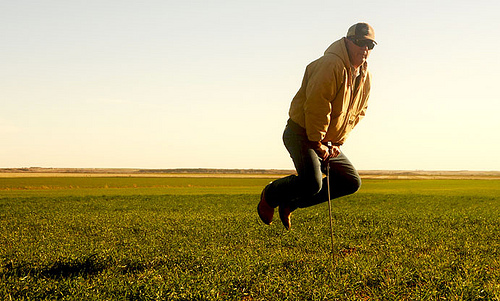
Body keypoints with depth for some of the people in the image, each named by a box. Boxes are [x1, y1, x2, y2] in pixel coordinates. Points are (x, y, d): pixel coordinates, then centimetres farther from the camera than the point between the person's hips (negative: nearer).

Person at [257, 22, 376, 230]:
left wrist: (338, 142, 6)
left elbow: (357, 113, 17)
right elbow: (316, 105, -24)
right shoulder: (331, 65, -19)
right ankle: (271, 195, 5)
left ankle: (289, 203, 11)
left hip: (327, 141, 9)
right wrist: (316, 142, -20)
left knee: (351, 182, 5)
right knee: (312, 183, -27)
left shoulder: (365, 76, 10)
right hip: (301, 133, -9)